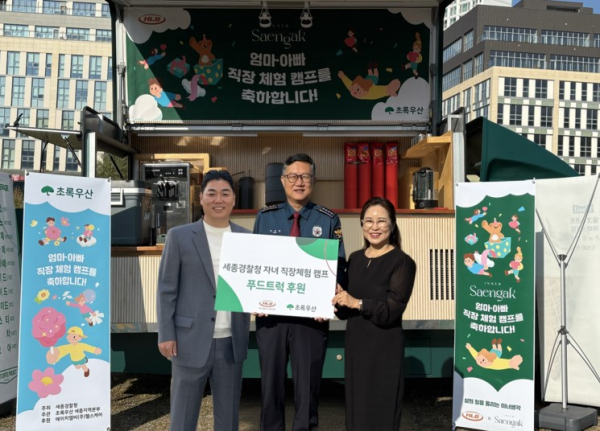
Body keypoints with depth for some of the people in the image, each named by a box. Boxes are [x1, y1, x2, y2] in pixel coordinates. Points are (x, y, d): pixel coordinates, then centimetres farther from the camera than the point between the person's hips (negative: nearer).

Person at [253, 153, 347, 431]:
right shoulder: (265, 217, 6)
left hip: (311, 315, -1)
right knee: (271, 382, 13)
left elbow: (338, 267, -1)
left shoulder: (328, 220, 1)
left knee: (307, 384, 10)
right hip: (270, 313, 2)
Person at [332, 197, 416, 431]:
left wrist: (357, 303, -25)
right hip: (355, 345, 6)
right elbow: (345, 312, 11)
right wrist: (339, 300, -9)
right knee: (356, 411, 14)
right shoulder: (354, 259, 9)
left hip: (384, 349, -6)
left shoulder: (402, 262, -9)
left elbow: (391, 310, -17)